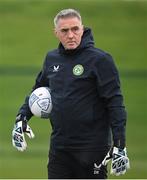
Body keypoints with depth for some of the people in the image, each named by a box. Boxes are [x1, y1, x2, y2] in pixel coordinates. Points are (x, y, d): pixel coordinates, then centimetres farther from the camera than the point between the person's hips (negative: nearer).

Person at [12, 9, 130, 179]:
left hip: (91, 148, -6)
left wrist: (119, 145, -16)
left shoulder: (100, 59, -8)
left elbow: (115, 104, -11)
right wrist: (21, 118, 12)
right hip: (59, 146, 6)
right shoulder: (51, 58, 11)